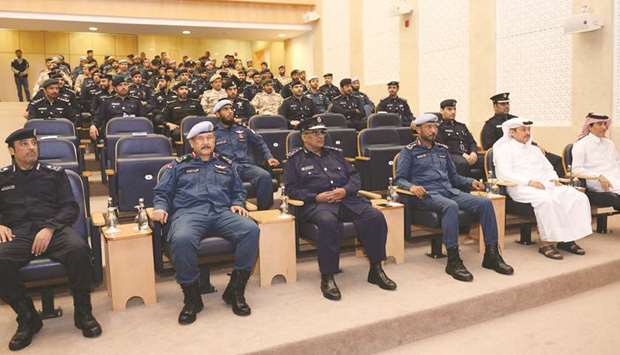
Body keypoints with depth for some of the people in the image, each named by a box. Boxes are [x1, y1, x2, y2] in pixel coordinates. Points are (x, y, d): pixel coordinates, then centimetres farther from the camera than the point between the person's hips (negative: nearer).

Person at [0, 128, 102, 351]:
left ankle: (83, 313, -14)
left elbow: (70, 207, 8)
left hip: (54, 228, -1)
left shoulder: (54, 173, 17)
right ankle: (27, 318, -7)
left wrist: (49, 227, -10)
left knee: (78, 249, -34)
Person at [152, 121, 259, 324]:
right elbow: (161, 192, 19)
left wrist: (237, 204, 6)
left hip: (222, 212, 2)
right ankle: (192, 298, -18)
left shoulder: (226, 165, 29)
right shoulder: (178, 166, 23)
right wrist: (160, 208, -2)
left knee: (251, 230, -30)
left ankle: (235, 291, -18)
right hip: (188, 213, -2)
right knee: (181, 239, -39)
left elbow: (238, 191, 27)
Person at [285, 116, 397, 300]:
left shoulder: (335, 153, 26)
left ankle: (376, 269, -9)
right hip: (316, 203, -4)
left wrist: (346, 190, -3)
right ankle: (327, 277, -27)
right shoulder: (295, 159, 13)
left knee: (375, 216, -22)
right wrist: (316, 197, -11)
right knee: (328, 222, -40)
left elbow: (354, 176, 20)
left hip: (347, 199, 4)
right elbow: (291, 189, 3)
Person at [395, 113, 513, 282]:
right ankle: (453, 261, -34)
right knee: (450, 206, -38)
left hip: (450, 191, 6)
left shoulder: (442, 149, 26)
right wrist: (411, 186, -22)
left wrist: (471, 182, 12)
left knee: (485, 203, -17)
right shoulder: (409, 151, 7)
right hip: (427, 194, -6)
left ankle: (491, 255, -12)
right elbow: (399, 179, 0)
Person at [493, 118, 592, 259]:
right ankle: (546, 242, -28)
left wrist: (553, 179, 3)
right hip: (521, 188, -7)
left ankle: (567, 239, -12)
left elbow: (548, 168, 27)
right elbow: (504, 174, -10)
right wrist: (529, 182, -20)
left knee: (578, 197, -14)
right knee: (546, 200, -37)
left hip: (545, 184, 7)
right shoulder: (503, 149, 4)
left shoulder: (534, 149, 29)